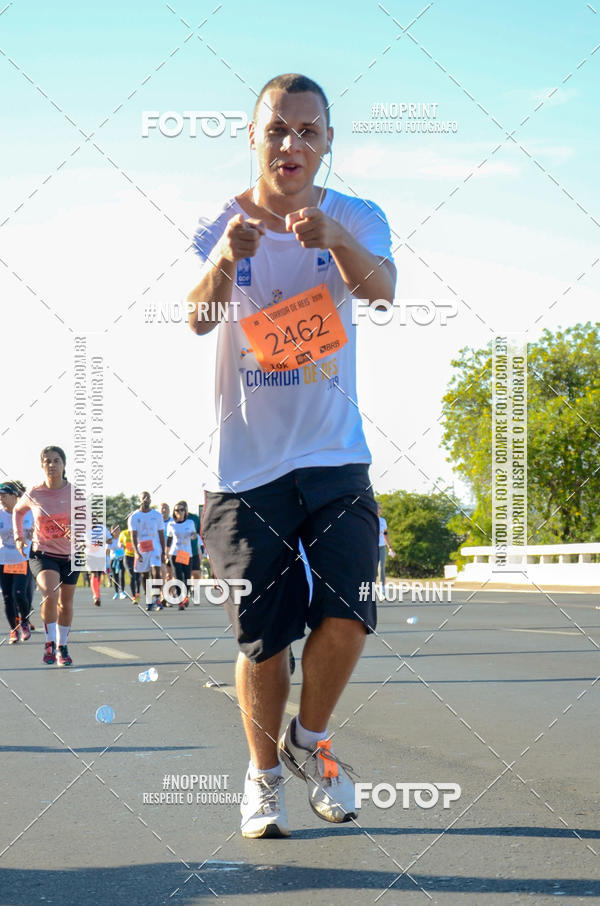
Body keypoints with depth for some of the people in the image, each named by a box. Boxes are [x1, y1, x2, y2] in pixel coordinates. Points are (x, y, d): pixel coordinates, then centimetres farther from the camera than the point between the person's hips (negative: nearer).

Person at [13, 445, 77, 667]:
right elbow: (18, 511, 13)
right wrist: (19, 537, 4)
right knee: (50, 594, -26)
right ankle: (50, 643, -8)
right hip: (42, 554, -2)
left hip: (69, 555, 2)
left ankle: (62, 647, 32)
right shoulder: (33, 495, -9)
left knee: (65, 604, 12)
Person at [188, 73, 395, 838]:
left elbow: (380, 289, -22)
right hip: (245, 467, 0)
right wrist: (224, 262, -43)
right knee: (262, 638, 1)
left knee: (345, 616, -12)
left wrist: (336, 242, -45)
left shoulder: (357, 220, 0)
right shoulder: (217, 228, -2)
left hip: (336, 459, 1)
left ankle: (309, 740, 17)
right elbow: (196, 319, -20)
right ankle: (263, 774, 25)